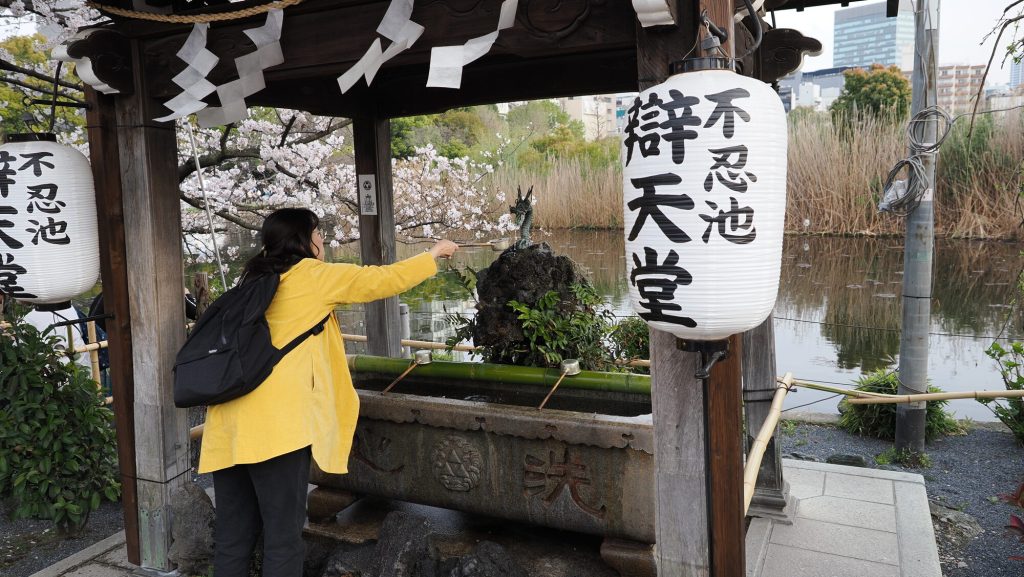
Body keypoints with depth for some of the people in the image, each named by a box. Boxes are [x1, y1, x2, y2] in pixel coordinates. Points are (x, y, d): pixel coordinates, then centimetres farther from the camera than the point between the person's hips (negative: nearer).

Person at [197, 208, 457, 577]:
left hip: (231, 422, 8)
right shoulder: (312, 275, 1)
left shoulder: (256, 280, 19)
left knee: (233, 535, 13)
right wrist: (434, 255, 18)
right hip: (274, 422, -7)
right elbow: (384, 280, 5)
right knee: (283, 534, 1)